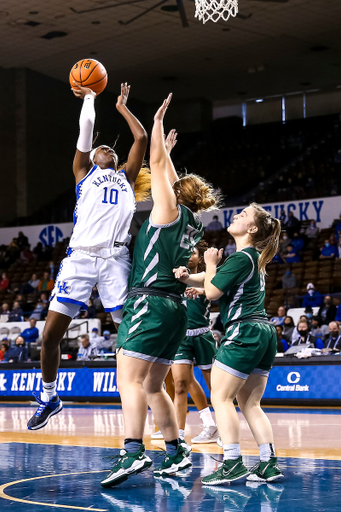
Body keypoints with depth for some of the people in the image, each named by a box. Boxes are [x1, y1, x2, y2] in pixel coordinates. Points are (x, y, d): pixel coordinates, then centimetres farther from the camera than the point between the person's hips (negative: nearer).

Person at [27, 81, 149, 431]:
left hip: (115, 258, 1)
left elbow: (141, 137, 21)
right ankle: (49, 397, 14)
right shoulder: (84, 172, 21)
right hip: (80, 255, -1)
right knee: (51, 333, -4)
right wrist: (88, 98, 27)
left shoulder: (126, 178, 26)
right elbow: (86, 127, 14)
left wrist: (122, 106, 33)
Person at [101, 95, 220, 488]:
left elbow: (158, 167, 2)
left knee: (130, 379, -17)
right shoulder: (192, 225, 18)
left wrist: (158, 124, 12)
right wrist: (167, 151, 44)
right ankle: (176, 452, 16)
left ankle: (132, 452, -31)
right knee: (153, 387, 16)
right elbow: (172, 180, 34)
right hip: (174, 308, 9)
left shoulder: (170, 210, -2)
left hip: (150, 303, -9)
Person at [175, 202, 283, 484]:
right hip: (265, 333, 10)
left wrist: (211, 263, 6)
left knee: (221, 397, -6)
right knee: (250, 403, 10)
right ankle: (270, 464, 4)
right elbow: (213, 280, 18)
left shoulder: (242, 257, -12)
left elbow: (212, 291, -10)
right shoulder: (254, 257, 19)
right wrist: (188, 277, -1)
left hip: (244, 332, -10)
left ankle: (233, 464, -12)